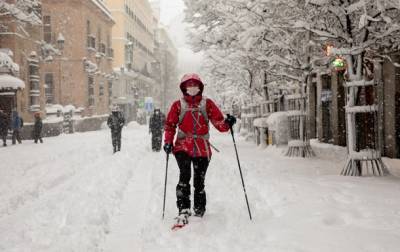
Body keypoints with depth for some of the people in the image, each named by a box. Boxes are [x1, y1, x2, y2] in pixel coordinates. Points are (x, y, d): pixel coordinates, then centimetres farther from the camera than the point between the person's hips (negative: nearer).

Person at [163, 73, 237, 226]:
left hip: (202, 148, 1)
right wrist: (168, 142, -3)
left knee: (199, 180, 5)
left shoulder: (207, 104, 7)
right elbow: (170, 125, 11)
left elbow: (219, 123, 3)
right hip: (182, 146, -1)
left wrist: (228, 123, -18)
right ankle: (183, 210, -18)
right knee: (185, 176, -19)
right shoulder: (178, 105, 7)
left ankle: (199, 210, 22)